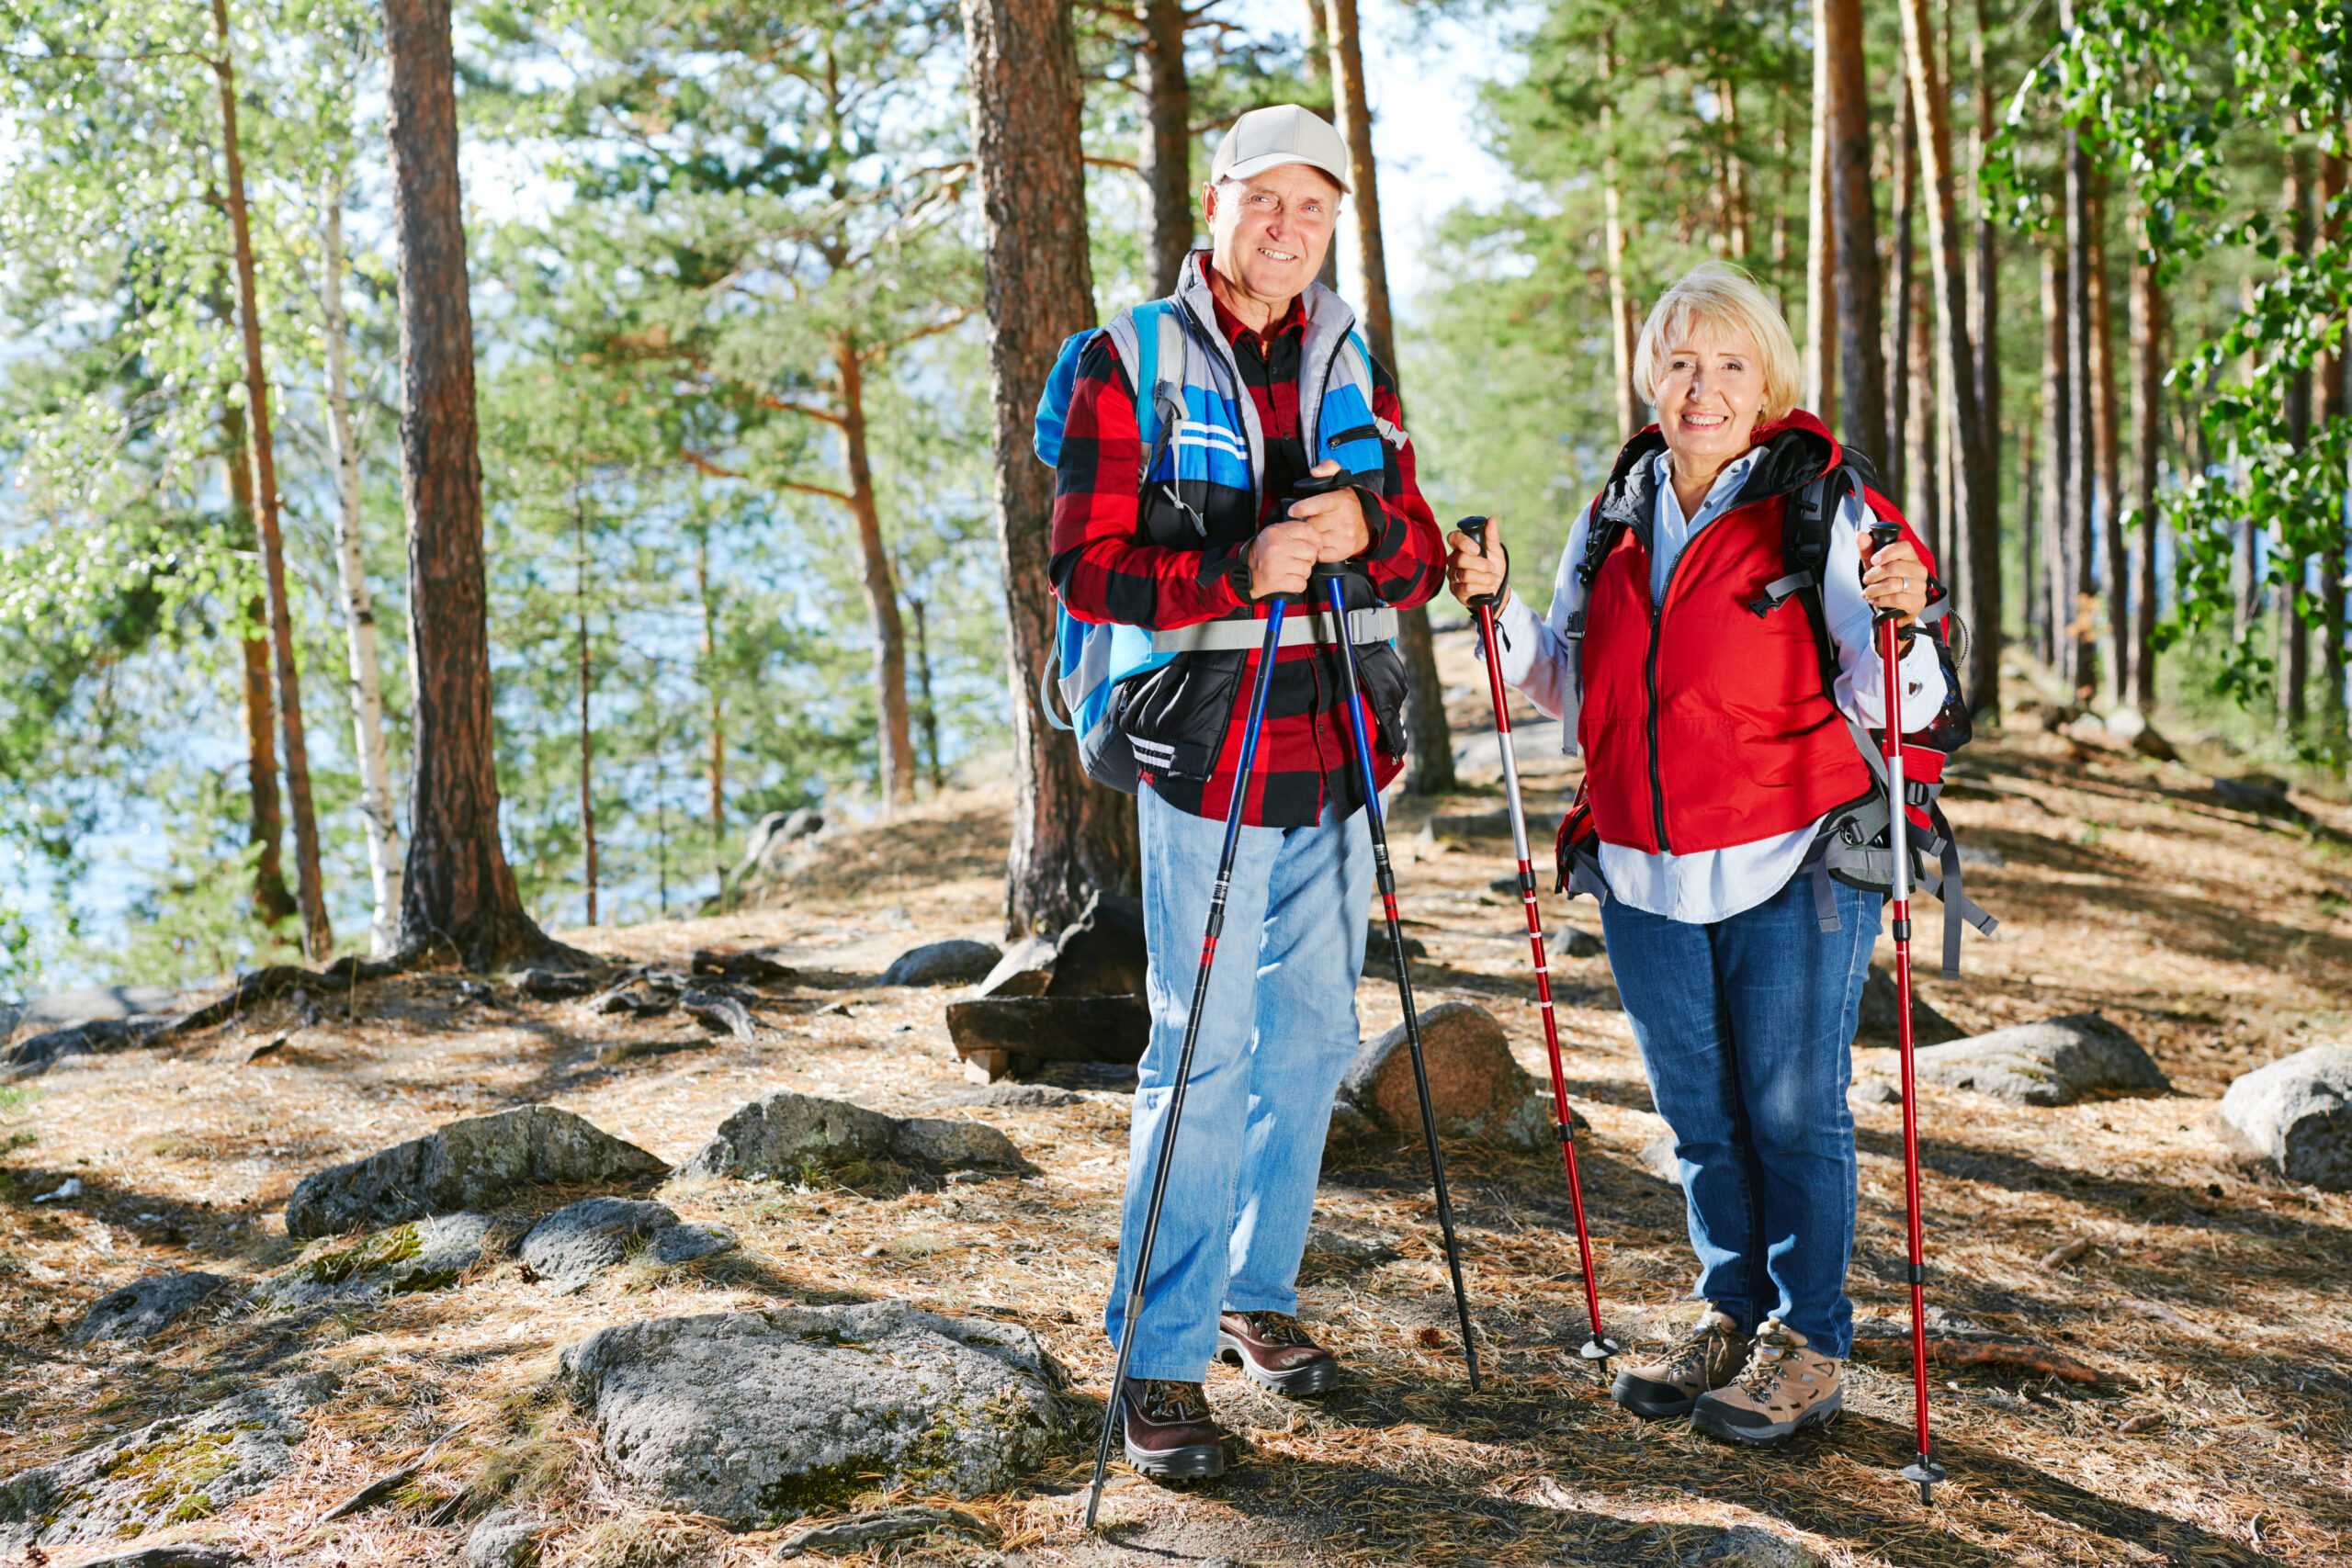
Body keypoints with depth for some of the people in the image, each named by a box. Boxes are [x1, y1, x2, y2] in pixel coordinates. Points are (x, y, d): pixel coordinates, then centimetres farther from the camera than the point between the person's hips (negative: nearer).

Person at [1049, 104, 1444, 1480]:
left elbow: (1421, 556, 11)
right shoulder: (1134, 363, -2)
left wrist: (1364, 529, -12)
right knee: (1203, 1058, -4)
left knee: (1311, 1041, 13)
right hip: (1207, 755, -5)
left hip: (1339, 753, 6)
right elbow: (1087, 568, -9)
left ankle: (1257, 1293, 30)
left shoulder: (1355, 367, 13)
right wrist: (1243, 570, -23)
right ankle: (1161, 1362, 5)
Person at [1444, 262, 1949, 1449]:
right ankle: (1732, 1316, 31)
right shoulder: (1612, 520, 9)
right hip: (1647, 878, 5)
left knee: (1792, 1107, 2)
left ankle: (1810, 1343, 18)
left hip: (1792, 869, -5)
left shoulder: (1822, 508, -6)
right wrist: (1499, 605, 4)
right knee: (1697, 1112, 14)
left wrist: (1899, 621, -29)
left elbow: (1891, 705, -10)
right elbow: (1570, 688, 17)